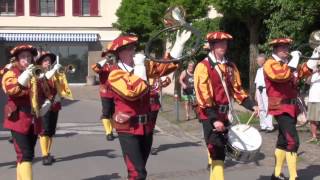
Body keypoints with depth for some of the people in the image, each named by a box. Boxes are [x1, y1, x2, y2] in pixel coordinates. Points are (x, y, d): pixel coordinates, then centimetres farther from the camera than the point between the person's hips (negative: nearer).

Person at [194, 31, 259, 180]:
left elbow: (237, 90, 15)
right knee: (217, 152, -9)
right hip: (211, 116, -7)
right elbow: (203, 96, -17)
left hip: (225, 115, 7)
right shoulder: (203, 67, -11)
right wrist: (214, 119, -22)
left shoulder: (230, 66, 11)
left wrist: (251, 106, 2)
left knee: (219, 150, 13)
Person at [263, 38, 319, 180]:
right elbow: (283, 75, -27)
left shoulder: (287, 63, 19)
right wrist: (294, 60, -21)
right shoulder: (270, 64, -10)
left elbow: (302, 73, 19)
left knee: (283, 141, 14)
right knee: (292, 141, -17)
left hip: (290, 107, 10)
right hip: (281, 107, -10)